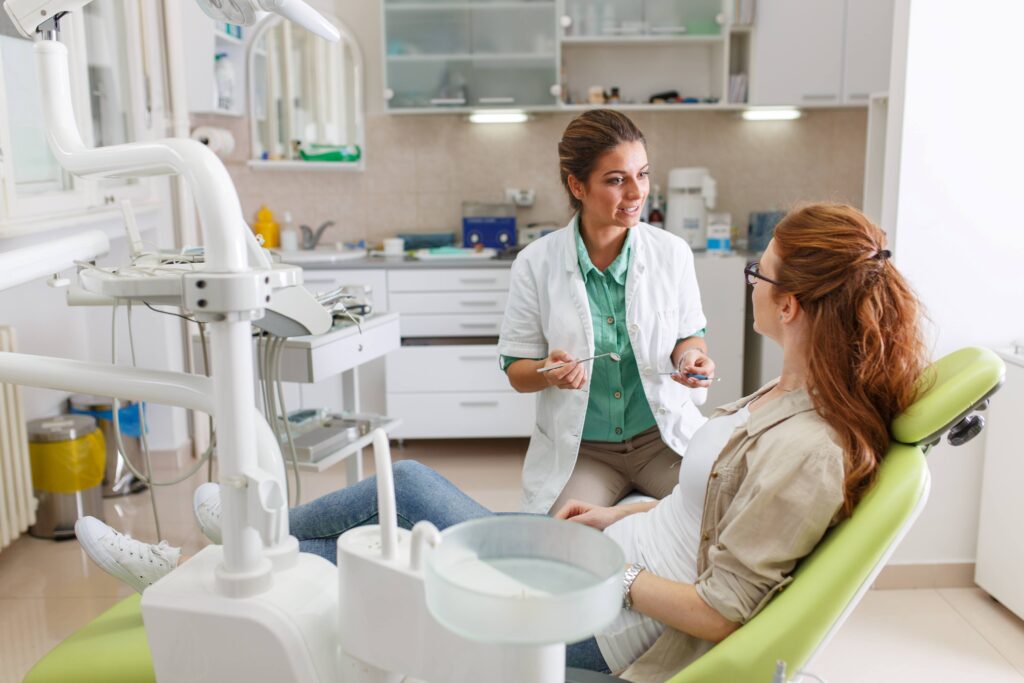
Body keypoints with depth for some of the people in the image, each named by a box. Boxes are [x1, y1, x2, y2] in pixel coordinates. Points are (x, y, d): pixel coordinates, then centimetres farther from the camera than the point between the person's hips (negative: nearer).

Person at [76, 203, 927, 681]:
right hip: (620, 561, 8)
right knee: (408, 485, 7)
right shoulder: (799, 395, 2)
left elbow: (723, 612, -25)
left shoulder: (806, 451, -28)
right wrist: (621, 515, 9)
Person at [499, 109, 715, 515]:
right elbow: (516, 371, -2)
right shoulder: (535, 264, -9)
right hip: (577, 447, -1)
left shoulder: (672, 253, -5)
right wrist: (550, 372, -24)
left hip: (663, 435, 2)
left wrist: (691, 356, -14)